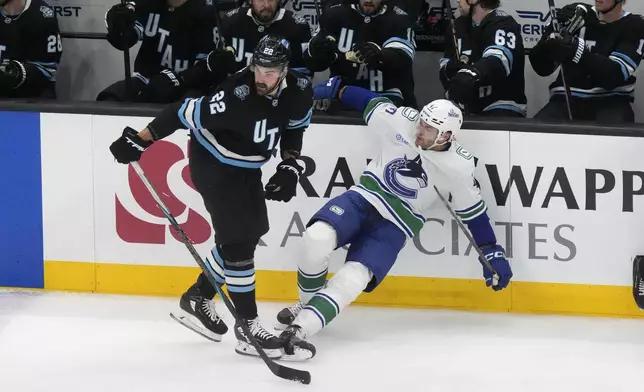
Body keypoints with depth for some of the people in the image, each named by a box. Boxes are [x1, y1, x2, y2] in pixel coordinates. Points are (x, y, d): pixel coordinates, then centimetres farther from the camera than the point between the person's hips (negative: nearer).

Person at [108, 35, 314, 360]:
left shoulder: (299, 91, -13)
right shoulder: (236, 95, -34)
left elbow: (294, 128, 7)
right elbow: (188, 113, -29)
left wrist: (290, 167, 0)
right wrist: (139, 141, -27)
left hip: (246, 166, 8)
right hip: (213, 162, -8)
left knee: (248, 234, 14)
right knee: (238, 240, -12)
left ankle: (197, 300, 31)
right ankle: (247, 327, -5)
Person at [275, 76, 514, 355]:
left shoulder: (458, 167, -11)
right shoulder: (401, 121, -9)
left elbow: (473, 210, 1)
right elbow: (371, 101, 8)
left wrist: (492, 252, 2)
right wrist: (334, 89, 16)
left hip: (394, 226, -2)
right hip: (364, 197, 2)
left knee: (352, 279, -25)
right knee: (318, 237, -25)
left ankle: (301, 327, -24)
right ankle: (307, 303, 0)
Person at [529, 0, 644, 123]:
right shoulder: (575, 14, 6)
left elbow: (616, 74, -16)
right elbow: (542, 68, 4)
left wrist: (576, 52, -30)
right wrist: (547, 46, -19)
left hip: (609, 101, -2)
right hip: (567, 99, 2)